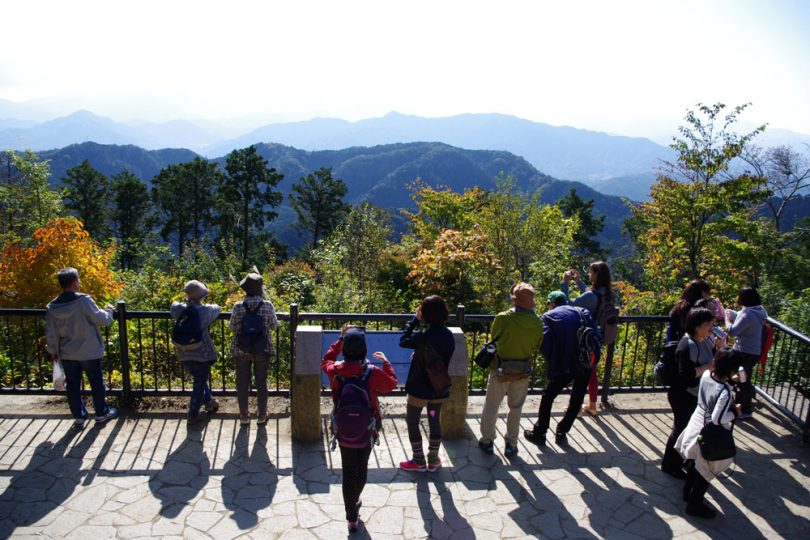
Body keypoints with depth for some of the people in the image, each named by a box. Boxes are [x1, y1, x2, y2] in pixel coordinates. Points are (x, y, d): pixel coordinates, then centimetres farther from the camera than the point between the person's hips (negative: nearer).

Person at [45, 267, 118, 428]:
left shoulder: (52, 307, -3)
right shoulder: (84, 301, -20)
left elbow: (50, 333, 4)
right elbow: (102, 319, -13)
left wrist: (53, 351, 17)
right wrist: (108, 310, 8)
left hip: (67, 354, 4)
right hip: (89, 352, -4)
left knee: (73, 386, 14)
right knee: (96, 383, 12)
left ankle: (79, 417, 22)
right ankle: (101, 413, 24)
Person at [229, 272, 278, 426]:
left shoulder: (238, 307, -11)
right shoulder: (267, 306, -12)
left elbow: (233, 327, 0)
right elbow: (274, 325, 0)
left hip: (241, 350, 0)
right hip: (262, 350, 0)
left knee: (242, 383, 13)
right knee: (261, 382, 14)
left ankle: (244, 416, 22)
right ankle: (262, 416, 22)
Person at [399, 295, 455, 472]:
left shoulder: (423, 336, -24)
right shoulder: (449, 336, -4)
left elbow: (403, 341, -7)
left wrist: (415, 319, -6)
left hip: (420, 387, -6)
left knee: (412, 422, 12)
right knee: (435, 422, 18)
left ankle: (419, 461, 20)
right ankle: (433, 460, 29)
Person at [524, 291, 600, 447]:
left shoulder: (549, 316, -1)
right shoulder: (583, 312, 9)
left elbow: (545, 344, -10)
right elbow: (596, 337, 1)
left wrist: (552, 361, 6)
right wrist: (592, 358, 11)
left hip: (564, 366, -4)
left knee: (548, 397, 15)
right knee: (576, 400, 21)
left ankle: (539, 434, 24)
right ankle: (561, 434, 29)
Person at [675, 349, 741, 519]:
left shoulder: (706, 374, -13)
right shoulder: (725, 392, -33)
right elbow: (717, 419, -28)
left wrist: (730, 380, 4)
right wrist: (735, 412, -14)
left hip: (698, 423, 7)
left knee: (696, 461, 27)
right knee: (707, 471, 12)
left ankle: (688, 492, 45)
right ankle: (694, 504, 27)